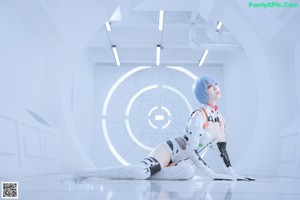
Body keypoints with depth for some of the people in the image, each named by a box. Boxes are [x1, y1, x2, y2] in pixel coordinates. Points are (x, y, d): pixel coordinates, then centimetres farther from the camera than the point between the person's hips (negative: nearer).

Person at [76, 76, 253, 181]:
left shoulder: (220, 117, 9)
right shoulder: (199, 116, -17)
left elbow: (222, 148, 16)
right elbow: (191, 150, -23)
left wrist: (232, 173, 9)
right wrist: (212, 174, -22)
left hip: (187, 161, 6)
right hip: (171, 150, -6)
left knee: (188, 172, -34)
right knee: (139, 171, -33)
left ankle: (142, 174, -17)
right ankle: (86, 175, -18)